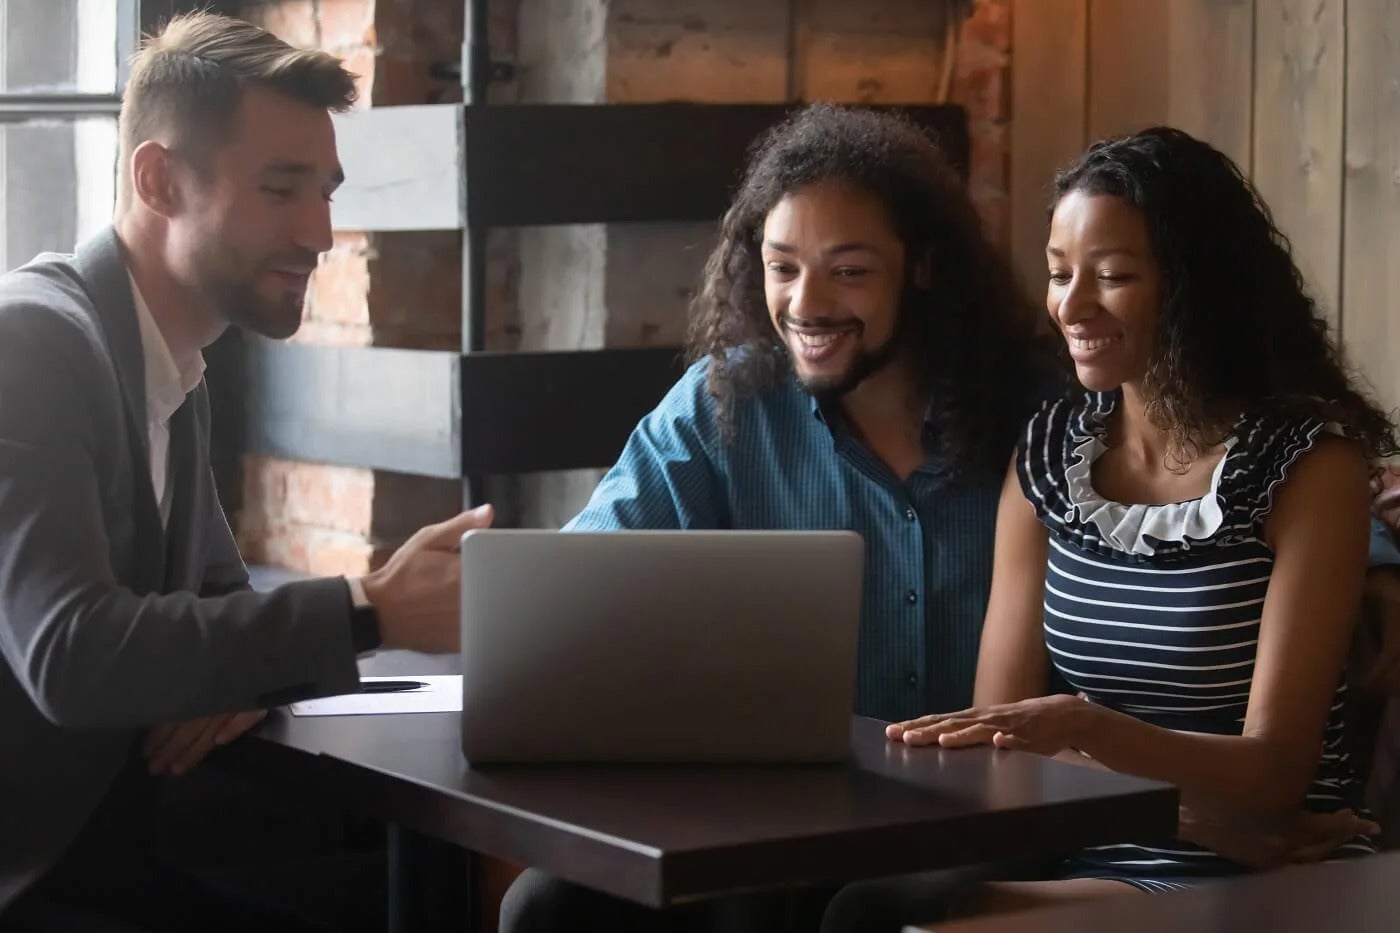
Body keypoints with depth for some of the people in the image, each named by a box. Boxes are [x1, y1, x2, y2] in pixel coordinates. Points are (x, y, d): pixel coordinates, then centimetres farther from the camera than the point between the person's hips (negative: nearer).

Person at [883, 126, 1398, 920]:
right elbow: (999, 735, 4)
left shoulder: (1310, 466, -7)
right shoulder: (1047, 454, 7)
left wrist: (1086, 729, -31)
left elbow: (1273, 772, -14)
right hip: (1098, 858, 4)